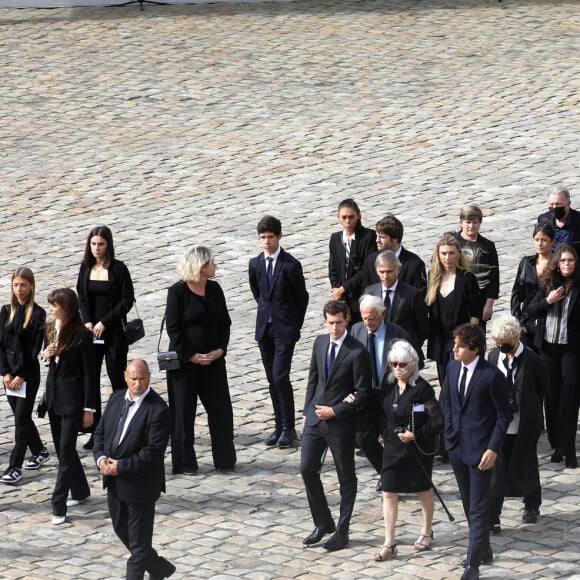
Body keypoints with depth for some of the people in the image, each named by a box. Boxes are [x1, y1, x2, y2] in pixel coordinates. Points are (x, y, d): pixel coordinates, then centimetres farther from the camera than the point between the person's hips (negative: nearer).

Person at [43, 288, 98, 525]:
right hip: (54, 396, 8)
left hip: (72, 400, -8)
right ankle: (80, 490, 33)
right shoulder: (53, 329, 4)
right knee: (63, 448, 16)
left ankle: (59, 506, -8)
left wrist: (89, 408, -14)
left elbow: (90, 372, -13)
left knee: (65, 451, -8)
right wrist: (46, 354, -6)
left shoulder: (82, 335, -16)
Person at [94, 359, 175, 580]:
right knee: (121, 529, 22)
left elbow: (153, 452, -23)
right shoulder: (117, 398, 4)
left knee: (138, 542, 3)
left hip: (140, 484, -8)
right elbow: (100, 431, 10)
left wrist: (121, 467, -21)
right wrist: (101, 457, -8)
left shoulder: (158, 410, -19)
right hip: (114, 481, 8)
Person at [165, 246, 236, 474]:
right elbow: (173, 328, -10)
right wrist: (191, 356, -15)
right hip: (184, 361, -5)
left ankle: (224, 459, 16)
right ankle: (184, 462, 12)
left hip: (213, 359, 5)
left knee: (221, 409, 4)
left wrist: (220, 349, -5)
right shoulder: (177, 291, -10)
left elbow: (225, 322, 9)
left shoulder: (215, 289, 5)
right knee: (183, 412, 3)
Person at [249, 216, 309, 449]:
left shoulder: (291, 265, -12)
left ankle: (289, 427, -3)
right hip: (265, 328, 5)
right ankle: (280, 426, 16)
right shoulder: (255, 264, 4)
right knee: (272, 379, 8)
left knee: (280, 376, -12)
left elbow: (301, 297, -2)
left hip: (285, 329, -5)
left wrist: (294, 324, 4)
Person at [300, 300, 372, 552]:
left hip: (341, 421, -6)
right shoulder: (320, 343, 5)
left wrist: (334, 411, -15)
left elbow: (362, 394, -14)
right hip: (316, 418, 6)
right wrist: (308, 411, 9)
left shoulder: (357, 353, -15)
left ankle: (342, 532, 16)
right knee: (307, 468, 5)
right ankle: (323, 523, 21)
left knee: (346, 478, 6)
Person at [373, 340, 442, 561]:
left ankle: (427, 532, 37)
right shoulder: (390, 387, 1)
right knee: (389, 493, -1)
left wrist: (416, 435, -21)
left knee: (423, 489, 15)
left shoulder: (422, 389, -17)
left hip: (417, 449, -5)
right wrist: (386, 434, 2)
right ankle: (389, 544, 3)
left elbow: (437, 421, -17)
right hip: (393, 448, 5)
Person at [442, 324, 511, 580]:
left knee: (478, 508, -5)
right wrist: (450, 433, 9)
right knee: (469, 504, 18)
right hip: (457, 445, 7)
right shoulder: (452, 367, 3)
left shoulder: (492, 376, -17)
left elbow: (504, 414, -12)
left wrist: (493, 449, -16)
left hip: (480, 450, -7)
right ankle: (483, 549, 34)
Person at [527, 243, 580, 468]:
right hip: (548, 346, 4)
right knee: (552, 396, 9)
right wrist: (548, 300, -9)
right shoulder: (548, 284, 3)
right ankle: (557, 445, 19)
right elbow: (531, 310, 5)